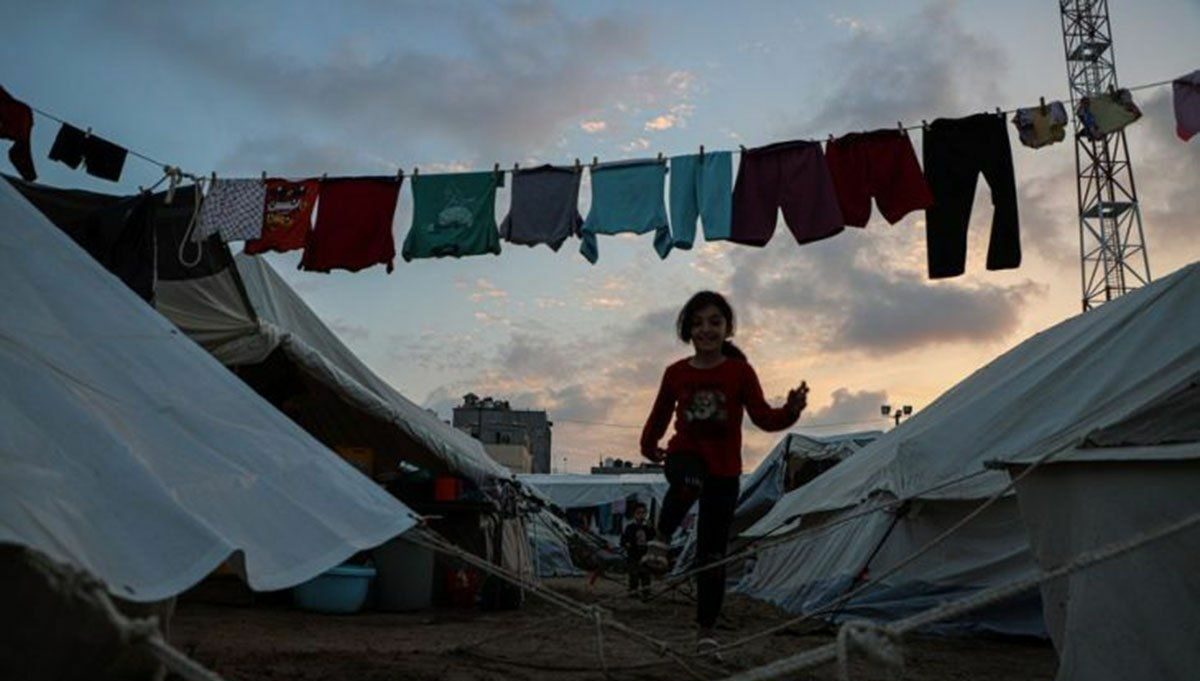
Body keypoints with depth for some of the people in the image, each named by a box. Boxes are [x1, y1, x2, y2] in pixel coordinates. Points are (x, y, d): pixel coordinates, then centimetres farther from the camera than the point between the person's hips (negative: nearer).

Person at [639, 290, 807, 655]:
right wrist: (649, 444, 7)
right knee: (690, 482, -41)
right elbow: (661, 413, 16)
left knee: (712, 553, 3)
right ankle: (661, 540, -21)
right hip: (685, 454, 0)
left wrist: (791, 410, -27)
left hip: (724, 469, 0)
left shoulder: (740, 371, -3)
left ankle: (706, 631, 16)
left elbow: (763, 416, -9)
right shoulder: (676, 373, 2)